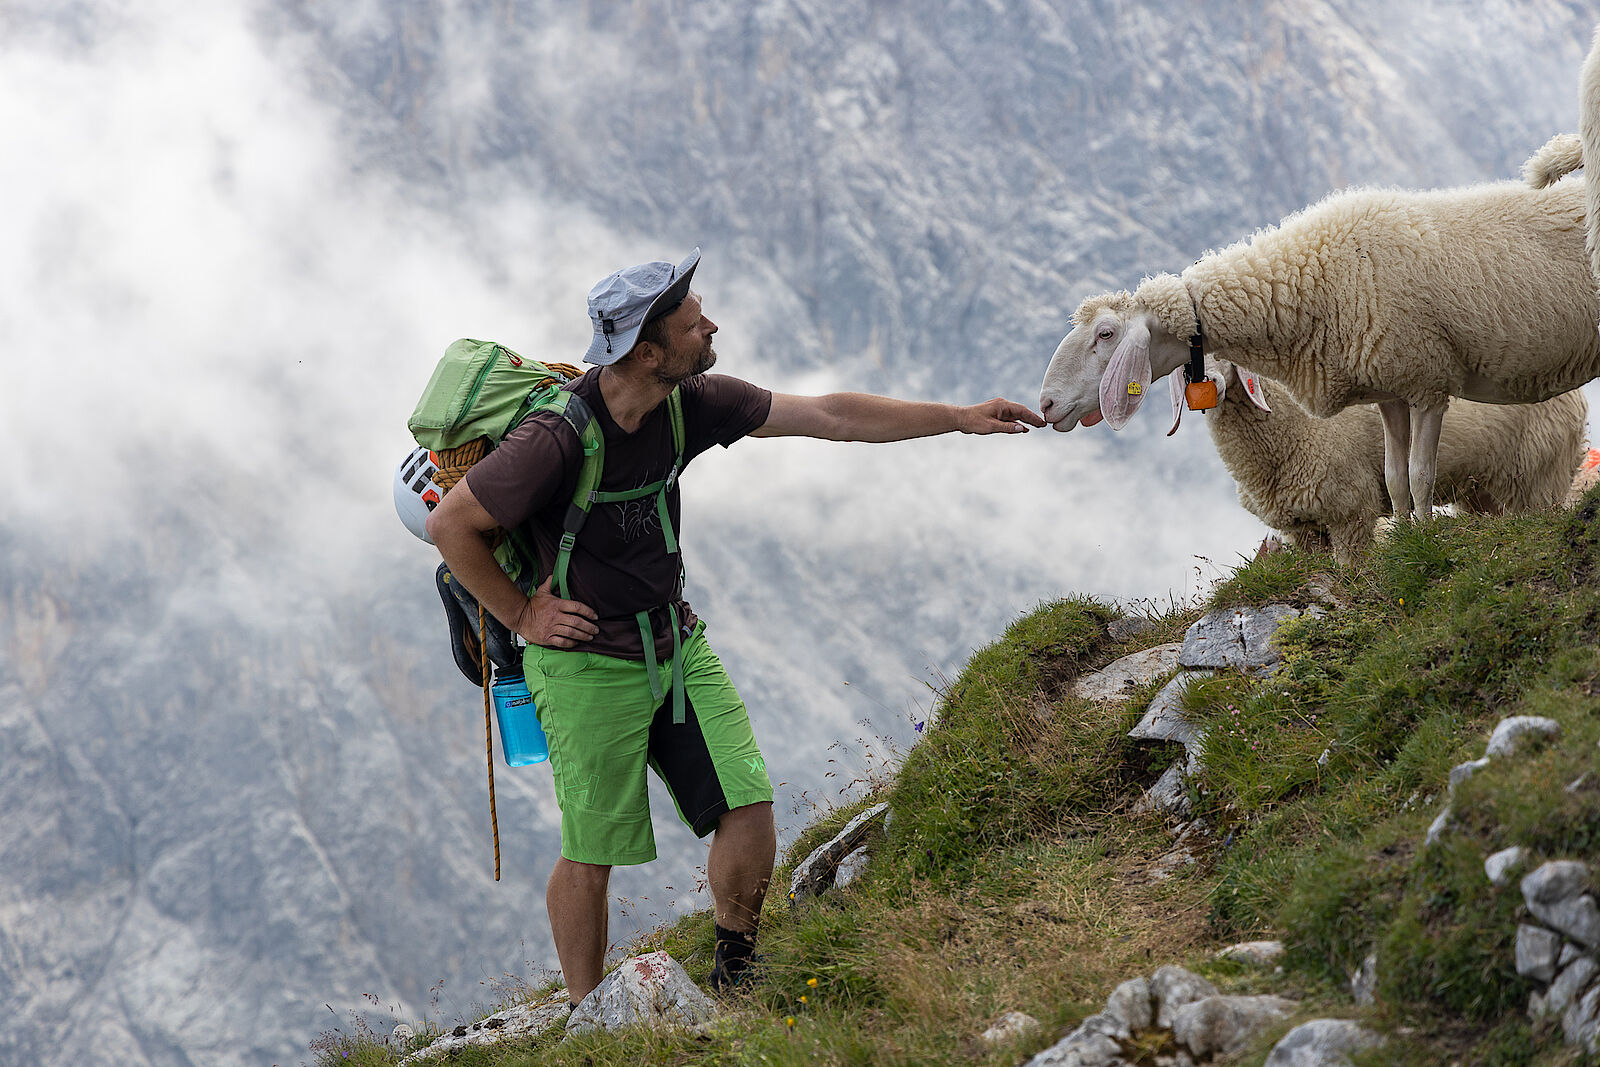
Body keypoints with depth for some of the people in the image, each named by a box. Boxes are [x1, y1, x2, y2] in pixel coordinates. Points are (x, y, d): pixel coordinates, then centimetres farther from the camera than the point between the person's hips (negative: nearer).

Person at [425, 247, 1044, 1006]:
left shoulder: (690, 403, -7)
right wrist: (522, 615, -11)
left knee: (749, 807, -1)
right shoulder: (558, 439, -27)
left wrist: (959, 419, 3)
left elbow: (828, 417, 1)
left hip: (677, 646, 6)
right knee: (593, 852, 2)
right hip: (589, 666, -6)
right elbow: (450, 525, -18)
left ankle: (735, 981, 21)